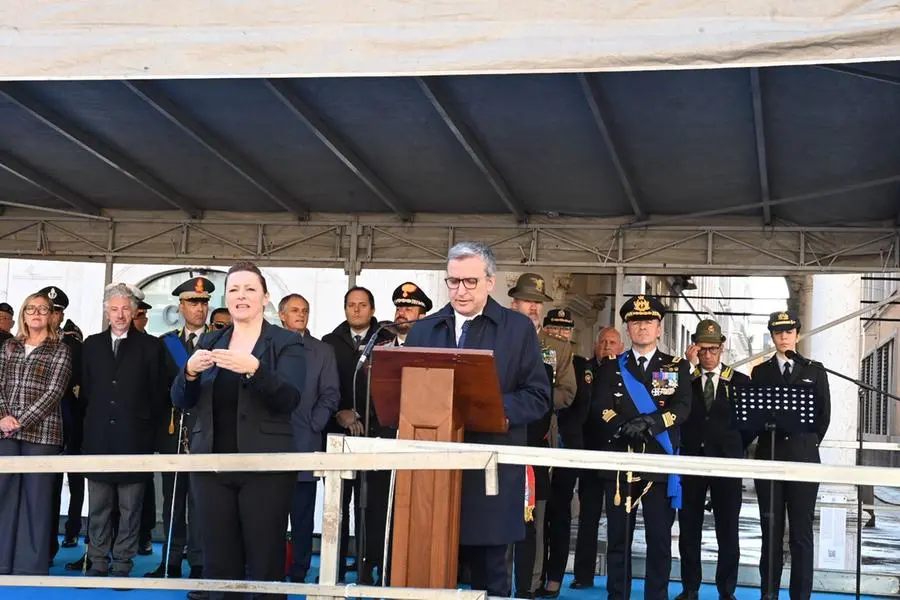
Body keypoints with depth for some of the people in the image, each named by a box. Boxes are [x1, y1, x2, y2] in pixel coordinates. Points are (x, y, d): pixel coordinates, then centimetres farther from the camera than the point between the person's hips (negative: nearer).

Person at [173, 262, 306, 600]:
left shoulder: (286, 343, 1)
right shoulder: (209, 342, 12)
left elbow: (289, 399, -13)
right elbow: (181, 402, 8)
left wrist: (253, 369, -28)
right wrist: (190, 372, -12)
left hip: (265, 467, -3)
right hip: (212, 464, 4)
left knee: (266, 566, -3)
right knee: (218, 565, 5)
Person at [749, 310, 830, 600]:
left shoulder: (814, 371, 8)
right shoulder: (760, 372, 9)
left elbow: (823, 415, 8)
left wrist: (809, 444, 6)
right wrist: (768, 437, 1)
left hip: (804, 459, -1)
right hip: (769, 457, 1)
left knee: (802, 531, 0)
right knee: (771, 530, 3)